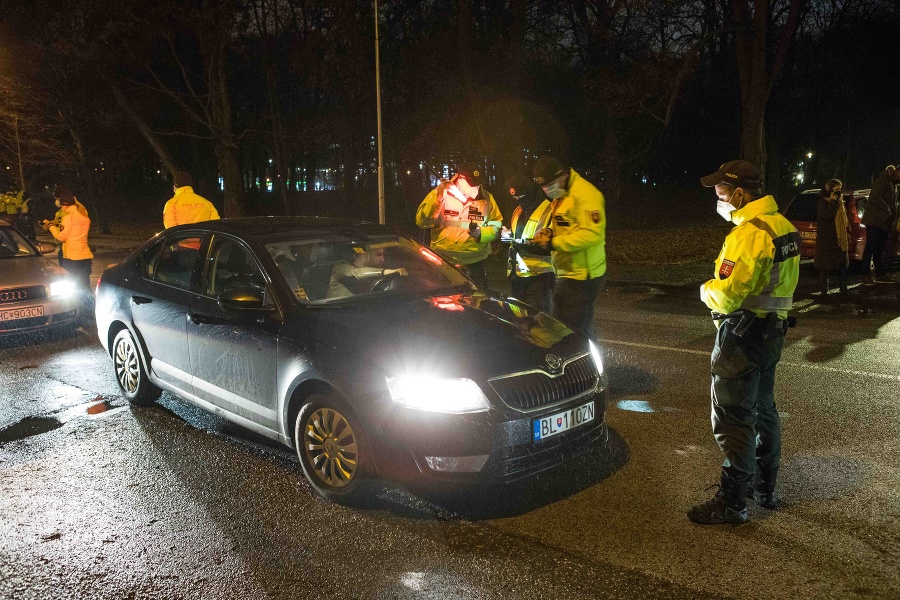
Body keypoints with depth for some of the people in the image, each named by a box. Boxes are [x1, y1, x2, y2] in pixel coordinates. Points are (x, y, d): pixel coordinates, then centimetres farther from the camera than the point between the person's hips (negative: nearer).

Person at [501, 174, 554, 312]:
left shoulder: (549, 210, -11)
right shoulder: (518, 211, 16)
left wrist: (529, 245, -25)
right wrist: (507, 235, 7)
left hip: (538, 274, -8)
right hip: (517, 272, 8)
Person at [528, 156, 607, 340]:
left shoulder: (585, 194, -18)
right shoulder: (561, 195, 15)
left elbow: (593, 233, -26)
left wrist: (554, 243, -25)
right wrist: (548, 232, 3)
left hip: (581, 275, -10)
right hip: (569, 273, 10)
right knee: (582, 329, 19)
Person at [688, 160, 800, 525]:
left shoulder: (749, 233, -22)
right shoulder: (782, 226, 9)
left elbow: (726, 294, -28)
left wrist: (706, 290, -5)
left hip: (743, 334, -10)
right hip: (773, 329, 10)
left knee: (733, 419, -2)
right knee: (762, 409, 21)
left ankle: (732, 502, 7)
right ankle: (765, 487, 35)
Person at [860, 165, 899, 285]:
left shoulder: (893, 183, 20)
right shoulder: (883, 179, -9)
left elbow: (893, 202, 23)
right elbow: (875, 198, -19)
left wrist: (893, 215, 6)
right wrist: (887, 210, -13)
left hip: (884, 222, 9)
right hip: (874, 220, -9)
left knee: (880, 249, 10)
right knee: (871, 247, -8)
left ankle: (880, 274, 14)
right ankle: (866, 275, -6)